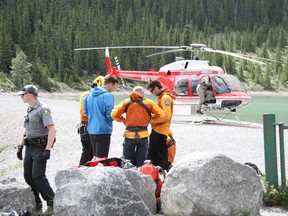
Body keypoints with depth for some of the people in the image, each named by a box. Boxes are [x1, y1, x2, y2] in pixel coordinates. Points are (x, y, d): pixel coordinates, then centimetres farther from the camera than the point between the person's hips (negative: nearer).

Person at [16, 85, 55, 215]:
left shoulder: (43, 109, -13)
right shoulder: (29, 110, 15)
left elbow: (52, 129, -20)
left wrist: (47, 150, -25)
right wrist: (21, 146, 19)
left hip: (40, 147, -9)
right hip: (29, 147, 9)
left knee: (38, 176, -13)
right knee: (28, 176, 9)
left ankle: (52, 203, -3)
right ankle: (36, 204, 20)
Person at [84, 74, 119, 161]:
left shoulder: (90, 94, 9)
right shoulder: (107, 96, -15)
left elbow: (86, 112, 16)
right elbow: (110, 115, -17)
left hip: (91, 130, 8)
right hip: (103, 130, -8)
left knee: (95, 157, 18)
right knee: (101, 158, -3)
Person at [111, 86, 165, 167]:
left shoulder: (126, 102, 1)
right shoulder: (149, 103, 1)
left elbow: (114, 114, -5)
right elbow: (161, 115, -4)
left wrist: (123, 120, 11)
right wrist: (150, 118, 10)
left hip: (130, 135, 0)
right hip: (143, 135, 0)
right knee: (140, 162, 8)